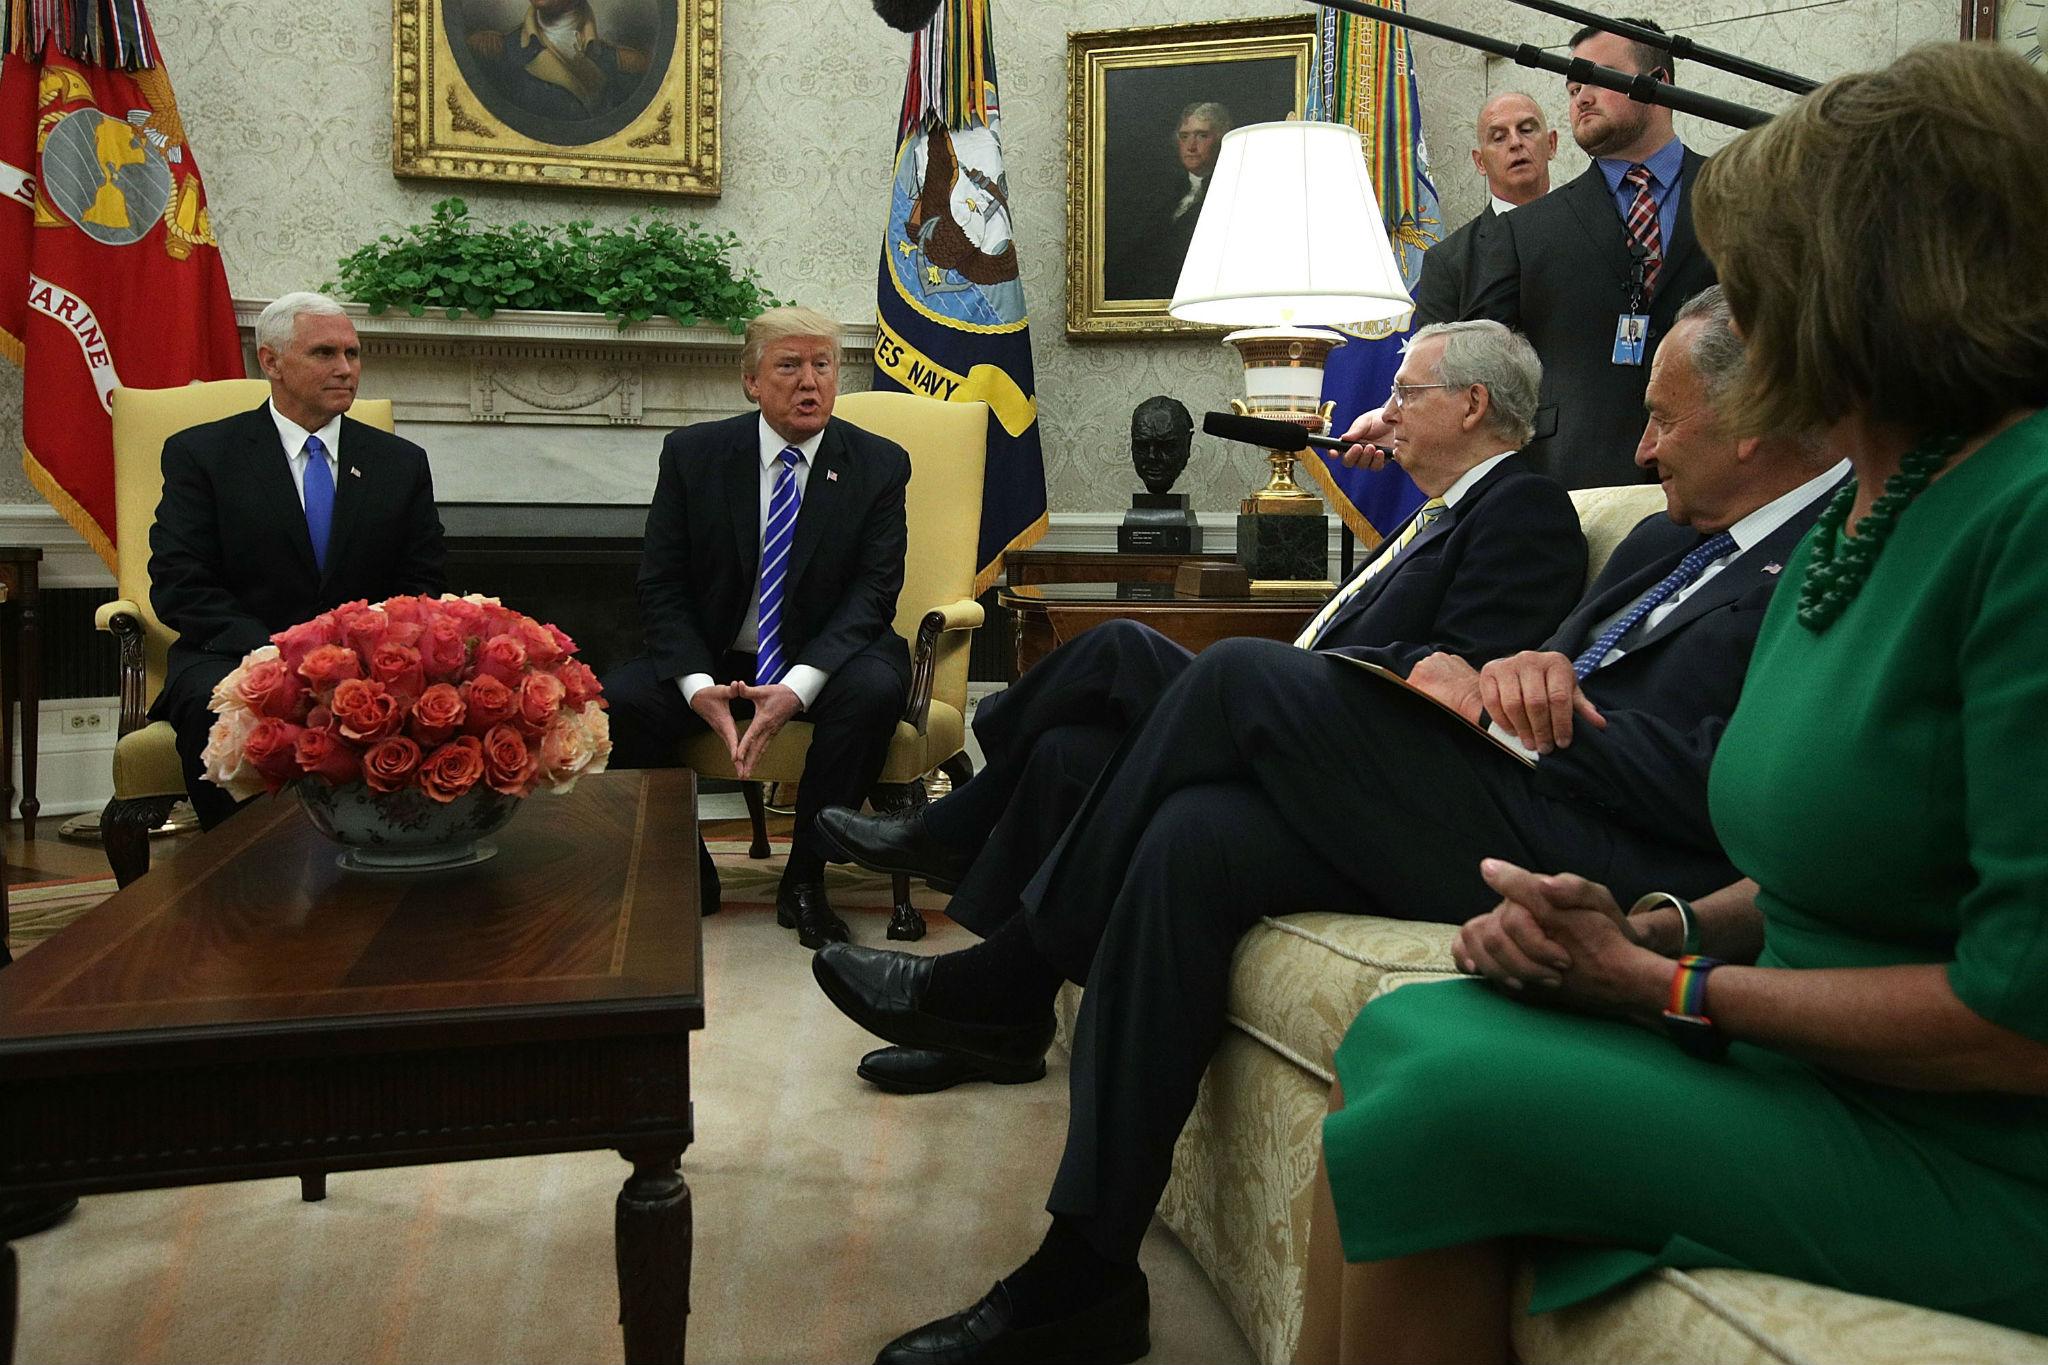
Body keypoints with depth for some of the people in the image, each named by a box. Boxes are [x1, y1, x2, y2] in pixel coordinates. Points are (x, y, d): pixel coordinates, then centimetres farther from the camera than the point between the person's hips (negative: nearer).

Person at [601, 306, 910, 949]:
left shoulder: (879, 464, -3)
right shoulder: (693, 453, -1)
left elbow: (873, 592, -11)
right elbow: (661, 586, -3)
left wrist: (797, 686, -27)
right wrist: (698, 684, -22)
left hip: (824, 657, -1)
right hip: (712, 658, 1)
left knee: (873, 691, -34)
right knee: (616, 699, -25)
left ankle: (805, 878, -15)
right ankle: (686, 872, -2)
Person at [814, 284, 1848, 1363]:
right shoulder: (1669, 540, 26)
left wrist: (1493, 698, -10)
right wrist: (1532, 670, -5)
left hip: (1604, 865, -9)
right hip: (1518, 802, 9)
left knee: (1247, 676, -19)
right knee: (1193, 839, -12)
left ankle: (1008, 981, -3)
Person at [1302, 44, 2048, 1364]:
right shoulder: (1853, 518, 9)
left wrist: (1660, 985, -14)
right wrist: (1656, 928, -4)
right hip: (1821, 1062, 8)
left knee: (1445, 1103, -20)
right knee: (1406, 1030, -6)